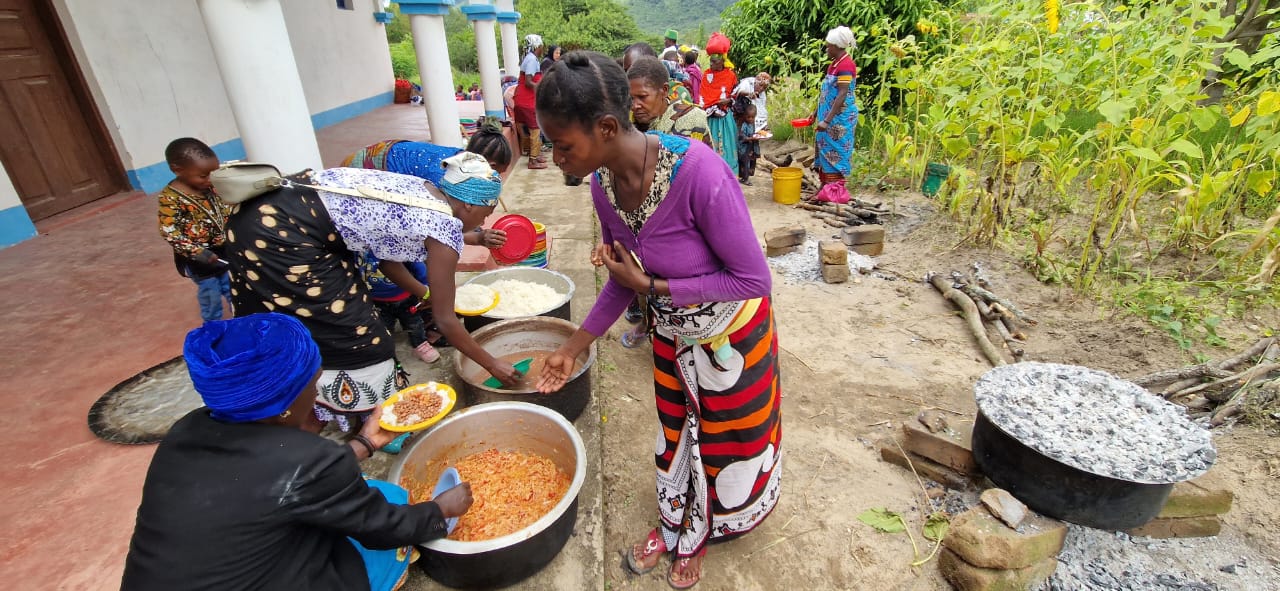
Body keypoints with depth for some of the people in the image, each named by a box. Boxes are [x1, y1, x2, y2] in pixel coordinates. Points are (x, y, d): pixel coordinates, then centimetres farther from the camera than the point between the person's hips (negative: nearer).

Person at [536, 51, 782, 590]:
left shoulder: (698, 172, -35)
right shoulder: (603, 184, -13)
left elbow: (753, 279, -27)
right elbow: (625, 278, 1)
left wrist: (652, 287, -26)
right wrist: (572, 348, 1)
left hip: (731, 335, -5)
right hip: (670, 333, 5)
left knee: (727, 443, 19)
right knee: (676, 434, 24)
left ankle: (696, 537, 50)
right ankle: (674, 527, 53)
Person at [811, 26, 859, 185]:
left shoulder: (846, 64, -16)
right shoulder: (835, 63, 13)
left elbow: (842, 95, -23)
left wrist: (826, 120, -27)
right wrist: (817, 112, 20)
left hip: (840, 116, -9)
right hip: (829, 114, 9)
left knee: (835, 151, -5)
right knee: (826, 150, 12)